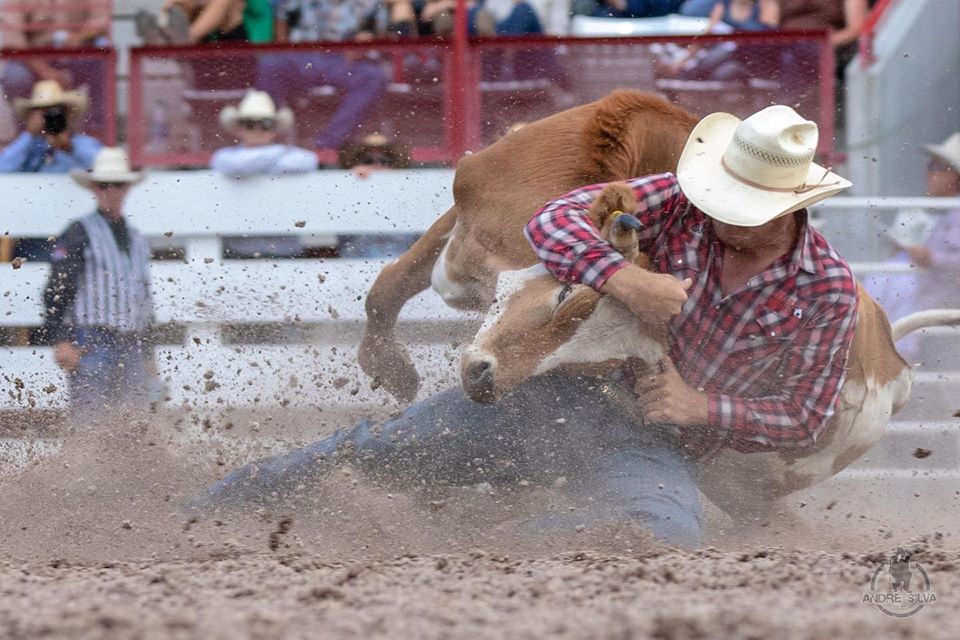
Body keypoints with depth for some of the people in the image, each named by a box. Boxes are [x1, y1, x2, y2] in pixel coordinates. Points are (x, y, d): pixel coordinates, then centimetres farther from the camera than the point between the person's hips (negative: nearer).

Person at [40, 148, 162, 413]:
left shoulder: (137, 241, 20)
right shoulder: (80, 234, 1)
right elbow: (56, 289, -6)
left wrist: (147, 356, 22)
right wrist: (59, 339, -15)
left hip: (131, 347, 6)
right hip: (91, 342, -6)